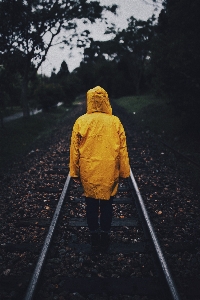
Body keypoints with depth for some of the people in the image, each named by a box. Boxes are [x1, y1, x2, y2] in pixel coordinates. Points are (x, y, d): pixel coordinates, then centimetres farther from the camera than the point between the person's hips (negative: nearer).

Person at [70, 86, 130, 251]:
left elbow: (74, 149, -3)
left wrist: (75, 172, 7)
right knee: (107, 203, 14)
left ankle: (94, 235, 25)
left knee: (91, 203, 15)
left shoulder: (81, 122, -7)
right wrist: (124, 172, 6)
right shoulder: (115, 122, -8)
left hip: (88, 172, 1)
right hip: (109, 172, 0)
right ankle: (105, 235, 23)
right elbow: (122, 149, -4)